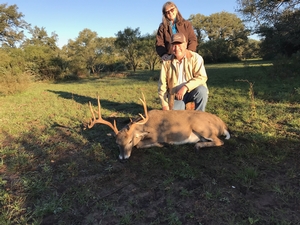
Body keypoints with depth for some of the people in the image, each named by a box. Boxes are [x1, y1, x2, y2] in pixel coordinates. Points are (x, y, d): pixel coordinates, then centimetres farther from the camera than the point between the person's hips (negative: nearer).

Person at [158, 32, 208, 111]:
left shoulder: (195, 57, -9)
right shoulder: (167, 62, -3)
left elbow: (202, 77, -21)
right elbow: (162, 84, -2)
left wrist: (185, 87, -34)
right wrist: (164, 104, -8)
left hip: (192, 91, 0)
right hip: (176, 95, 0)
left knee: (201, 90, -32)